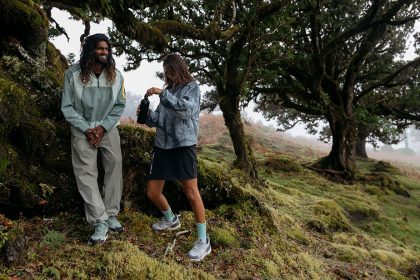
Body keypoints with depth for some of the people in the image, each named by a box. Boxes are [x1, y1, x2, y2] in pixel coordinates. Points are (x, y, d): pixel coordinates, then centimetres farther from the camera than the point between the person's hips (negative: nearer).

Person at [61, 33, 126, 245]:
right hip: (83, 130, -2)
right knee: (86, 173, -8)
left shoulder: (116, 75, -3)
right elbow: (67, 107, -5)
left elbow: (119, 106, 1)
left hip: (108, 129, 2)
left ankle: (111, 214, 12)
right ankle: (100, 222, -4)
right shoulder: (73, 74, -9)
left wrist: (103, 127, -10)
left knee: (114, 169, -1)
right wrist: (86, 129, -12)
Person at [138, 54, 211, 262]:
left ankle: (203, 240, 4)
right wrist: (146, 115, -3)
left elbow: (188, 109, -19)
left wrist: (163, 94, -20)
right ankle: (171, 220, 37)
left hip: (183, 145, -6)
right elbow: (157, 120, 17)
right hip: (162, 146, 7)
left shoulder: (192, 87, 2)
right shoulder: (168, 90, 17)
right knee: (152, 192, 9)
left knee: (191, 191, -7)